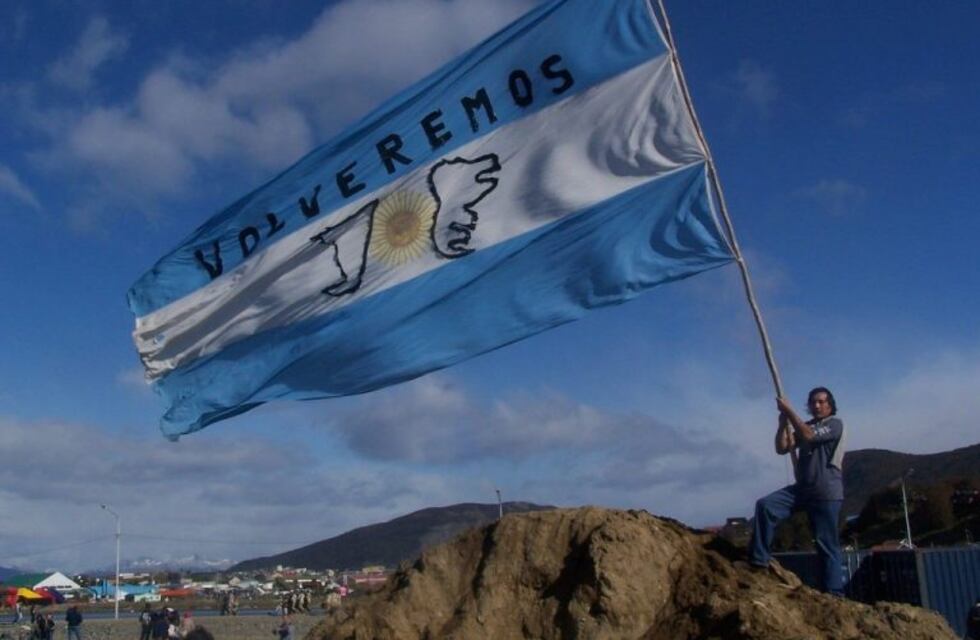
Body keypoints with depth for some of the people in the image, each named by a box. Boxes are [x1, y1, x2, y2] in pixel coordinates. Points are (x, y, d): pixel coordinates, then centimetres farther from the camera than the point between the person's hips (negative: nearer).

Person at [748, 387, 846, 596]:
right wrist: (783, 421, -3)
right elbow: (782, 448, 7)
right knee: (765, 505, -15)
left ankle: (833, 593, 3)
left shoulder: (835, 424, -2)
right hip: (802, 488, 6)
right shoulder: (805, 426, 18)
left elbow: (808, 436, -19)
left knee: (827, 544, -3)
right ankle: (759, 560, -13)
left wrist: (789, 411, -14)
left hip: (826, 493, -6)